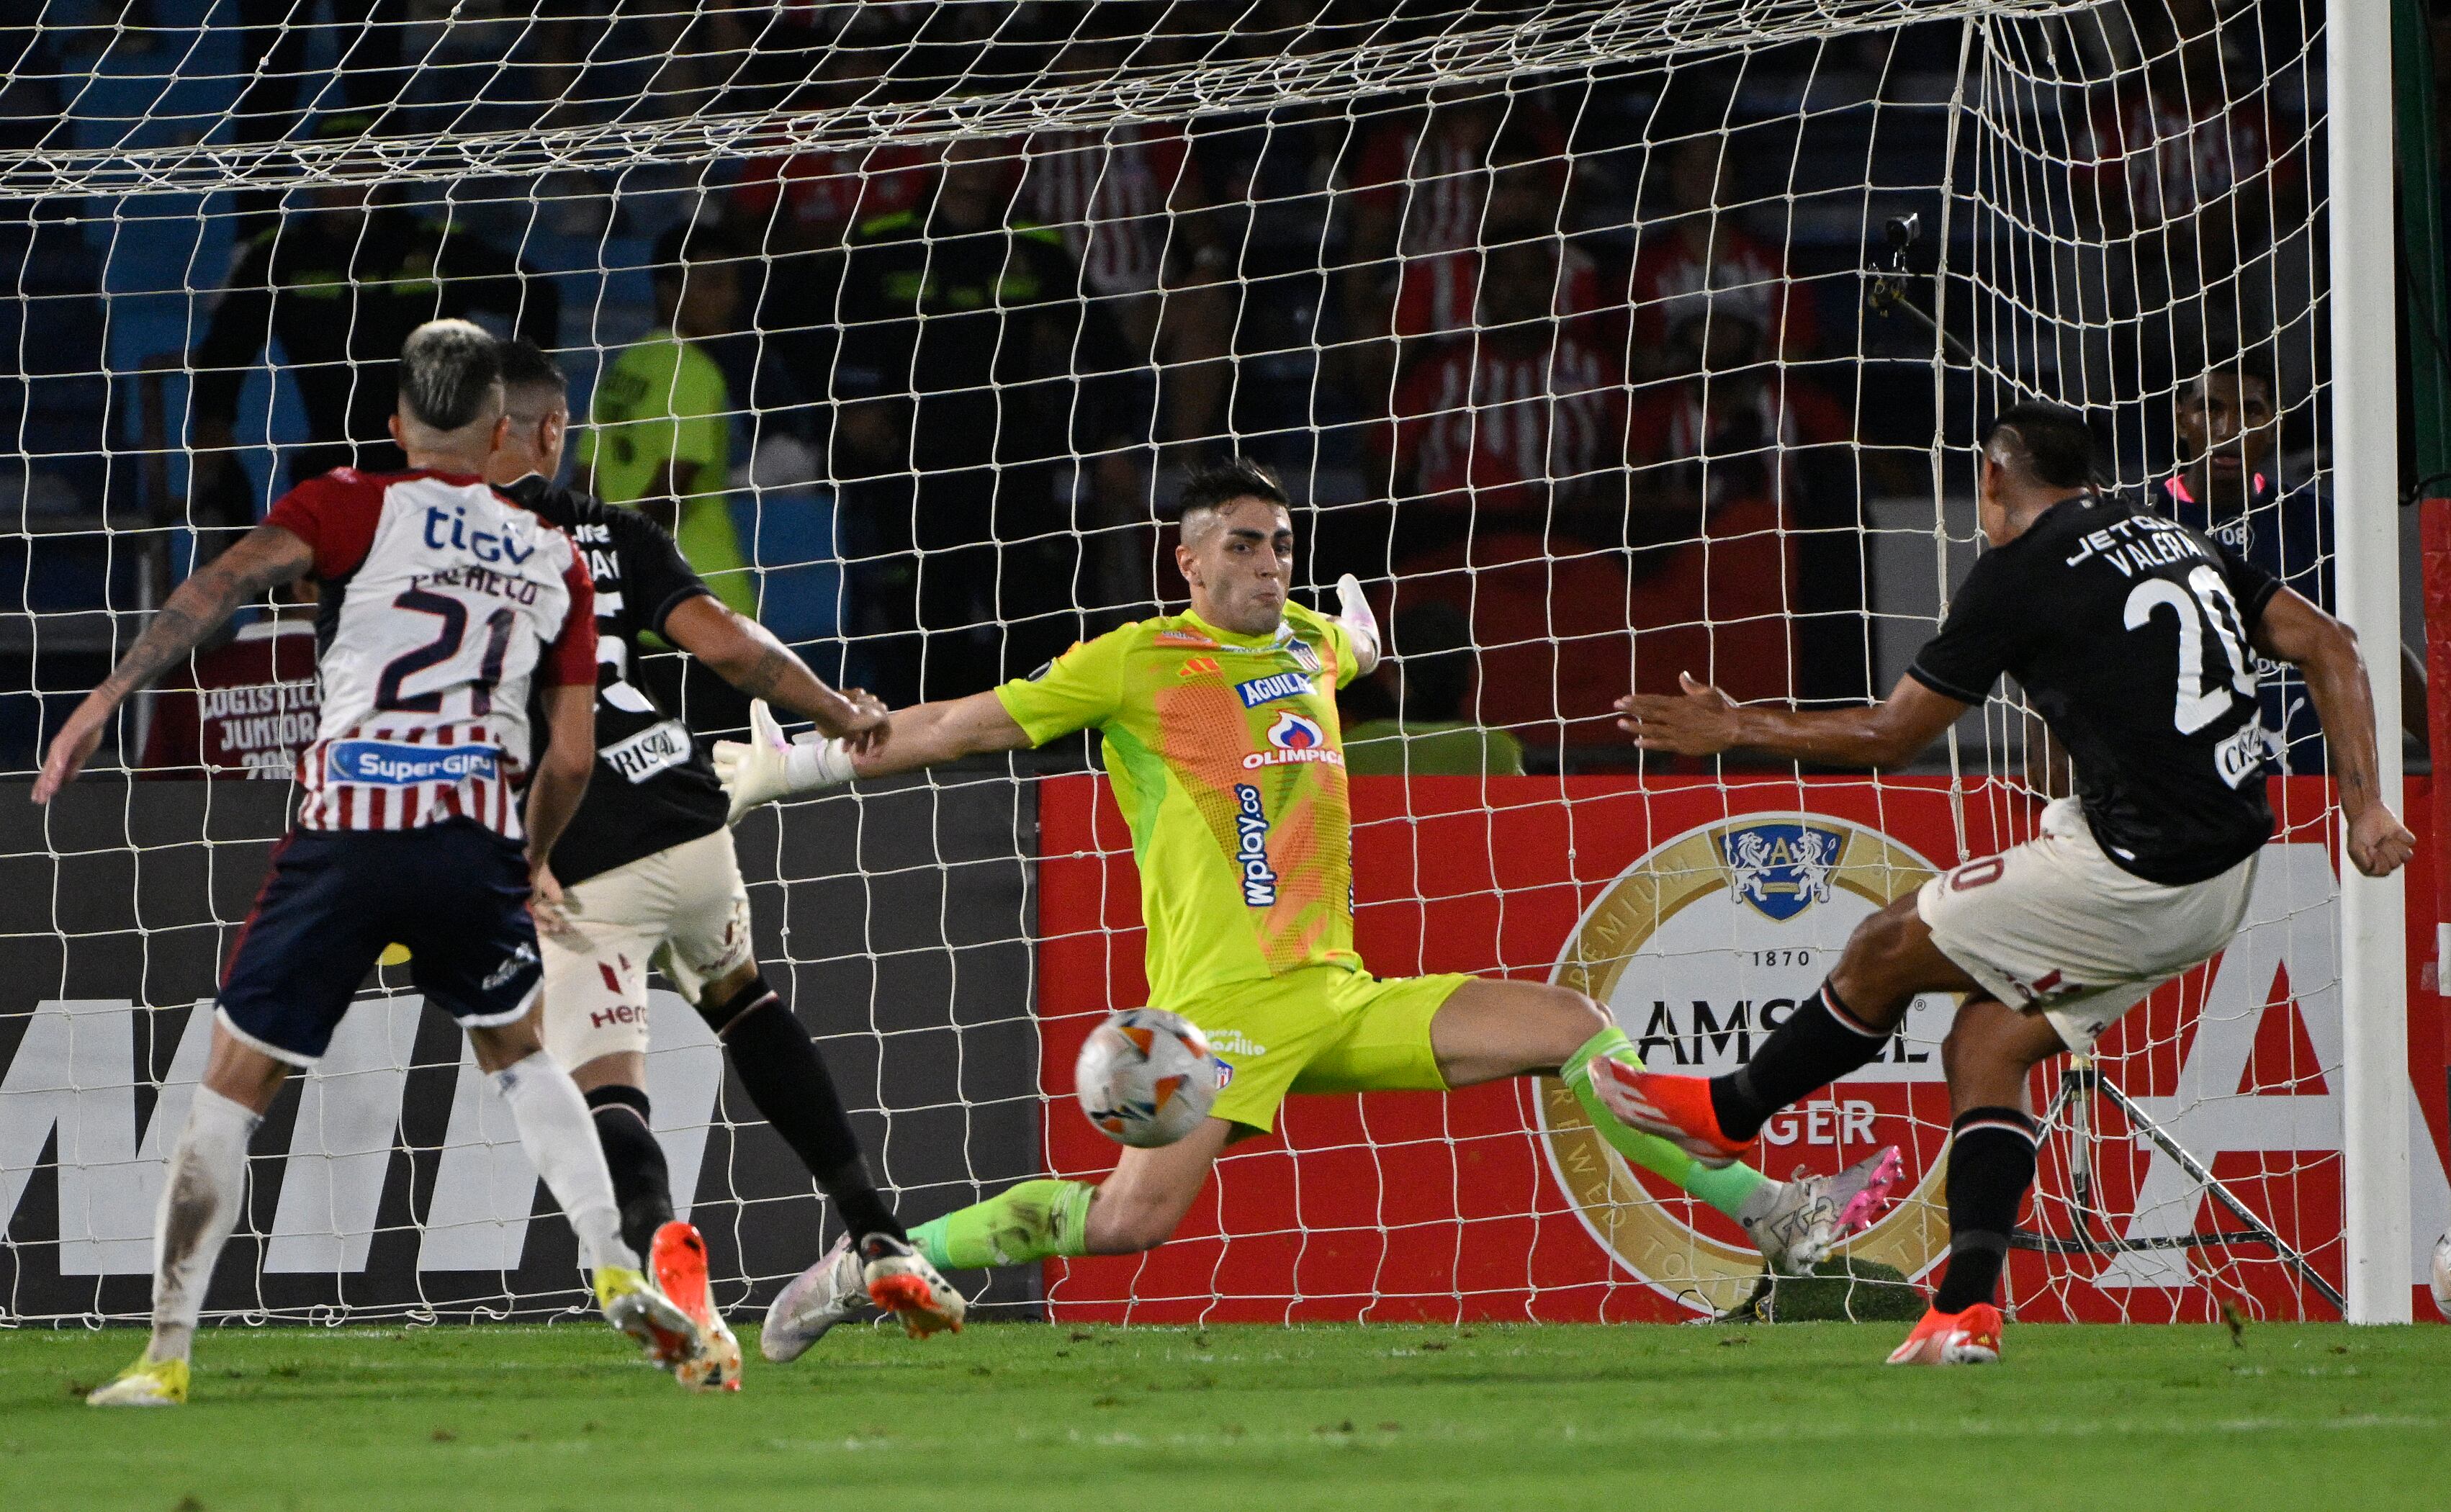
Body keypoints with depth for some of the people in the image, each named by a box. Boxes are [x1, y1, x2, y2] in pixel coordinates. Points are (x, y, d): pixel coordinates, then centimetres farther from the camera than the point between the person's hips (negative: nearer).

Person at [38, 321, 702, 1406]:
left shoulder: (354, 508, 8)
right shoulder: (555, 561, 18)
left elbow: (230, 580, -10)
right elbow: (571, 757, 18)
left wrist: (110, 694, -15)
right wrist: (530, 863, 35)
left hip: (346, 830, -3)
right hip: (478, 832, 3)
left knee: (233, 1085, 4)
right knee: (516, 1052, 29)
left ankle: (167, 1350, -1)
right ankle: (615, 1270, 15)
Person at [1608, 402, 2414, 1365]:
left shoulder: (2020, 572, -8)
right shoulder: (2174, 538, 14)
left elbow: (1891, 735, -1)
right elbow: (2329, 647, 11)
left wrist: (1734, 730, 11)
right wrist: (2363, 806, 9)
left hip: (2135, 880, -8)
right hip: (2223, 878, 8)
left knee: (1887, 952, 9)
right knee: (1987, 1048, 13)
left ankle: (1726, 1114, 29)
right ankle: (1968, 1311, 3)